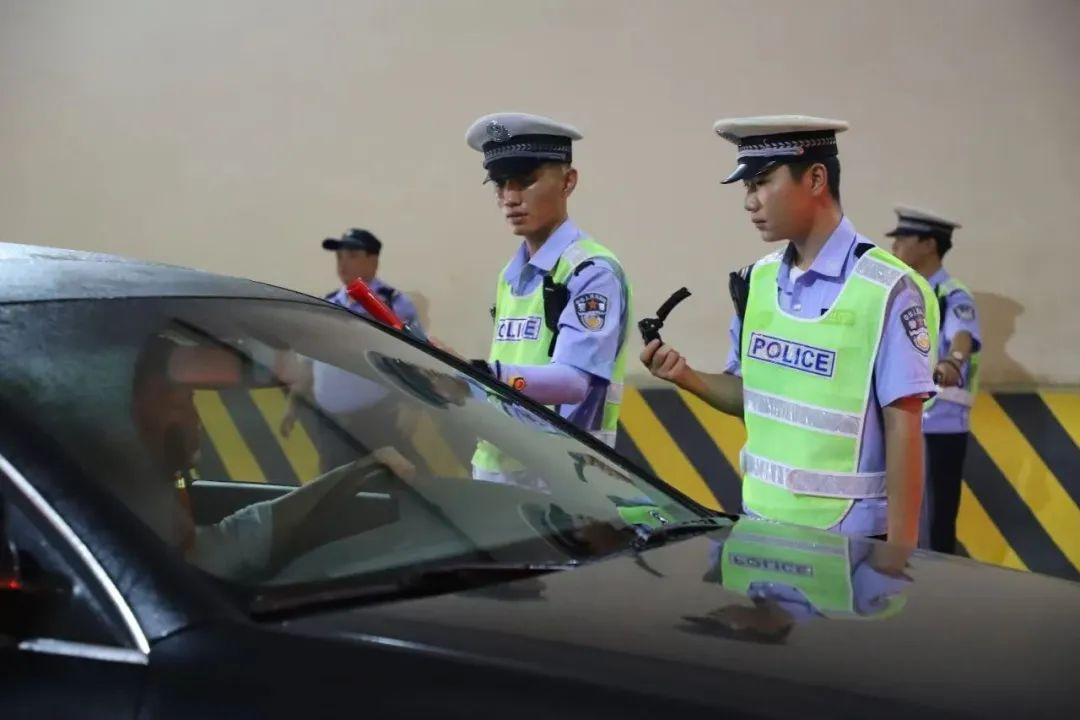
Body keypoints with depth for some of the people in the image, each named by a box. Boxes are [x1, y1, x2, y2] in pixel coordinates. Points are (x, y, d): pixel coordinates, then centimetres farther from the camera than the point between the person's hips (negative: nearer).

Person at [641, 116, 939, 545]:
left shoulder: (886, 290, -15)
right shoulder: (757, 282, 4)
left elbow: (903, 427, -15)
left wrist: (899, 552, -15)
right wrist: (687, 378, -5)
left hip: (848, 536, -6)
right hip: (759, 522, 6)